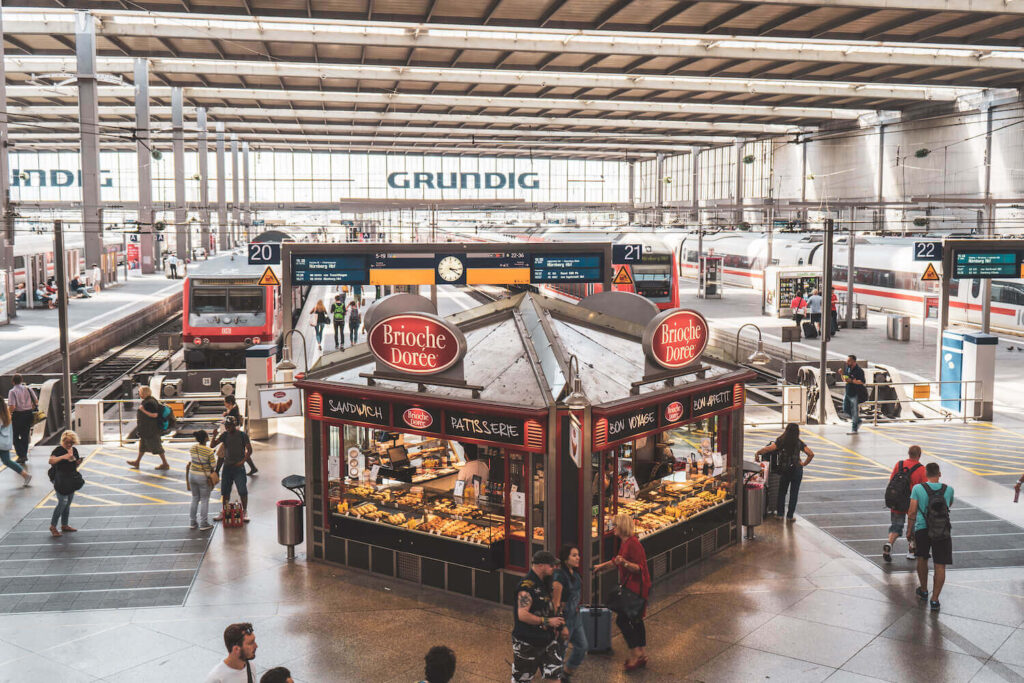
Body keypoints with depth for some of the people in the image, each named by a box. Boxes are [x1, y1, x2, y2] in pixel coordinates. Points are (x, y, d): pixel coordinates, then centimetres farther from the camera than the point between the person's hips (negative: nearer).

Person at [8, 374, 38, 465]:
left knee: (15, 436, 8)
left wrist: (9, 414, -1)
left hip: (18, 415, -4)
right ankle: (24, 456, 21)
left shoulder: (12, 391, -11)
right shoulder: (28, 388, 1)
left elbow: (12, 407, -19)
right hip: (28, 414, 4)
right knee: (25, 436, 16)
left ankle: (21, 455, -4)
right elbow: (36, 401, 1)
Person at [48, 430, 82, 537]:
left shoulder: (74, 450, 10)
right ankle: (53, 526, 0)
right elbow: (51, 461, -26)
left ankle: (64, 525, 24)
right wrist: (63, 456, -35)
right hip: (61, 482, -7)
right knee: (62, 503, -10)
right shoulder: (58, 450, -9)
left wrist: (78, 463, -3)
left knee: (68, 504, 13)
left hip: (71, 481, 7)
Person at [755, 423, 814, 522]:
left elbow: (768, 448, -19)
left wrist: (758, 453, -7)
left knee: (782, 492, 17)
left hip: (784, 470, 0)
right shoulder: (799, 443, -3)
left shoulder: (780, 441, -6)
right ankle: (790, 516, 10)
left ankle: (779, 513, 20)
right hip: (797, 470, 0)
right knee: (794, 493, 8)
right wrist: (804, 464, 2)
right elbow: (811, 454, -9)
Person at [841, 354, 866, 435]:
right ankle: (858, 421, 33)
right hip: (847, 393, 8)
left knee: (854, 411, -1)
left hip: (855, 394, -8)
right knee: (845, 410, 13)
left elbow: (862, 382, -22)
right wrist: (842, 374, -1)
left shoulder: (859, 370, -16)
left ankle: (854, 429, 7)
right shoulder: (847, 368, 8)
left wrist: (851, 381, -28)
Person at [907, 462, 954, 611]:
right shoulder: (948, 490, 1)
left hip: (922, 529, 0)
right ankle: (934, 600, 1)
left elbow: (912, 512, -5)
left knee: (922, 559, 23)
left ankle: (923, 591, 36)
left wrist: (909, 530, 5)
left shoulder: (918, 488, -4)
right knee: (940, 566, 4)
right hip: (943, 532, 0)